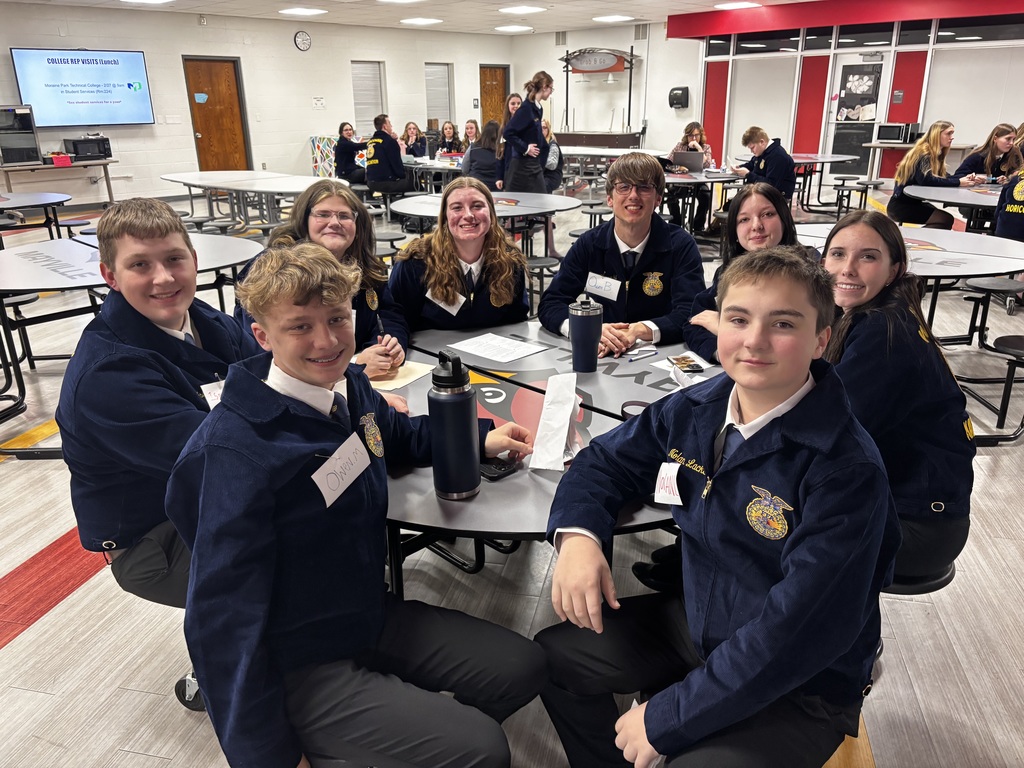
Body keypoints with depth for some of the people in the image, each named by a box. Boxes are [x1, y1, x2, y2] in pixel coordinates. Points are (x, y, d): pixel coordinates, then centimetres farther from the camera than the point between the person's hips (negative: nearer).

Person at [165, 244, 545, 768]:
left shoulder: (350, 387, -3)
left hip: (373, 616, 8)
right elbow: (224, 617, -22)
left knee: (523, 667, 8)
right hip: (299, 667, -7)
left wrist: (480, 439, 8)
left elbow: (400, 435, 22)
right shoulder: (236, 450, -26)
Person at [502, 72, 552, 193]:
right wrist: (525, 148, -17)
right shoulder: (526, 108, -16)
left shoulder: (537, 109, 10)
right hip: (521, 166, -9)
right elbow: (508, 133, -22)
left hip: (535, 165, 9)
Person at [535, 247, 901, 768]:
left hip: (803, 686, -6)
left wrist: (667, 717, -24)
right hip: (696, 622, 6)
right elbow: (606, 460, 5)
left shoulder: (847, 471, -27)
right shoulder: (694, 411, -8)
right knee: (552, 656, 8)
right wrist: (577, 534, -17)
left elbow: (799, 631, -29)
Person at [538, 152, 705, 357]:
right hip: (599, 355, 0)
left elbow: (690, 315, -14)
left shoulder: (681, 246, -6)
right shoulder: (589, 244, -1)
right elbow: (550, 303, -5)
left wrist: (639, 331, -31)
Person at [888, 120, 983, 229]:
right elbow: (926, 180, -31)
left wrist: (965, 179, -11)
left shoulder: (936, 154, 12)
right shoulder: (923, 153, -16)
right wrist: (958, 183, -27)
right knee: (945, 219, -20)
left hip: (914, 202, 10)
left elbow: (943, 177, 6)